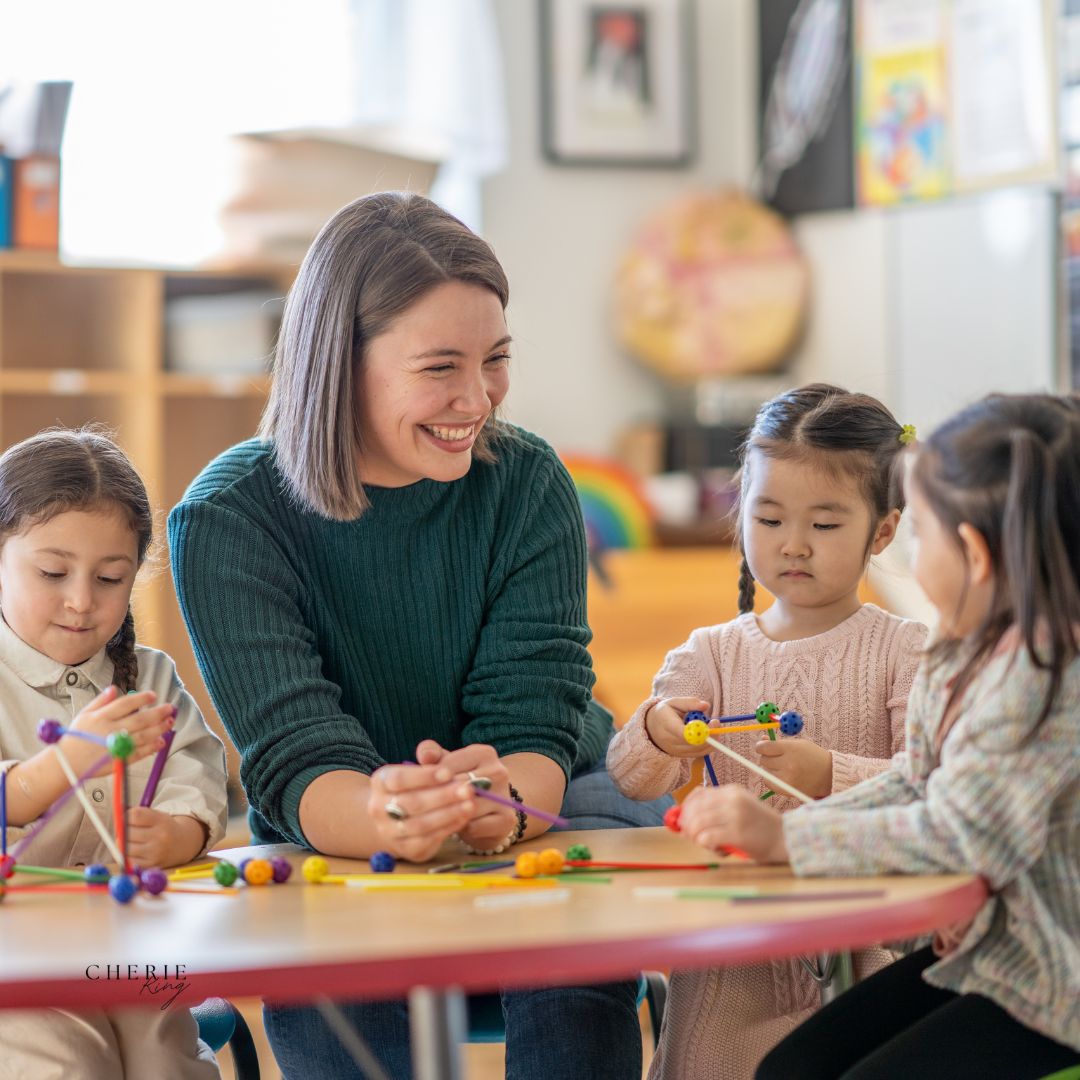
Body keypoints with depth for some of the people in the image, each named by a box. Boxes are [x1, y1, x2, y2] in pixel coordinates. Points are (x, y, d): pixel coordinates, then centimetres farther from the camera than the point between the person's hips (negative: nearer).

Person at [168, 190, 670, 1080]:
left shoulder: (528, 483, -8)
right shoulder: (228, 519, -14)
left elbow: (532, 716, -15)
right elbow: (297, 760, -22)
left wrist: (503, 804, -41)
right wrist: (385, 821, -48)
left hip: (541, 810, 1)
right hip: (338, 843, -1)